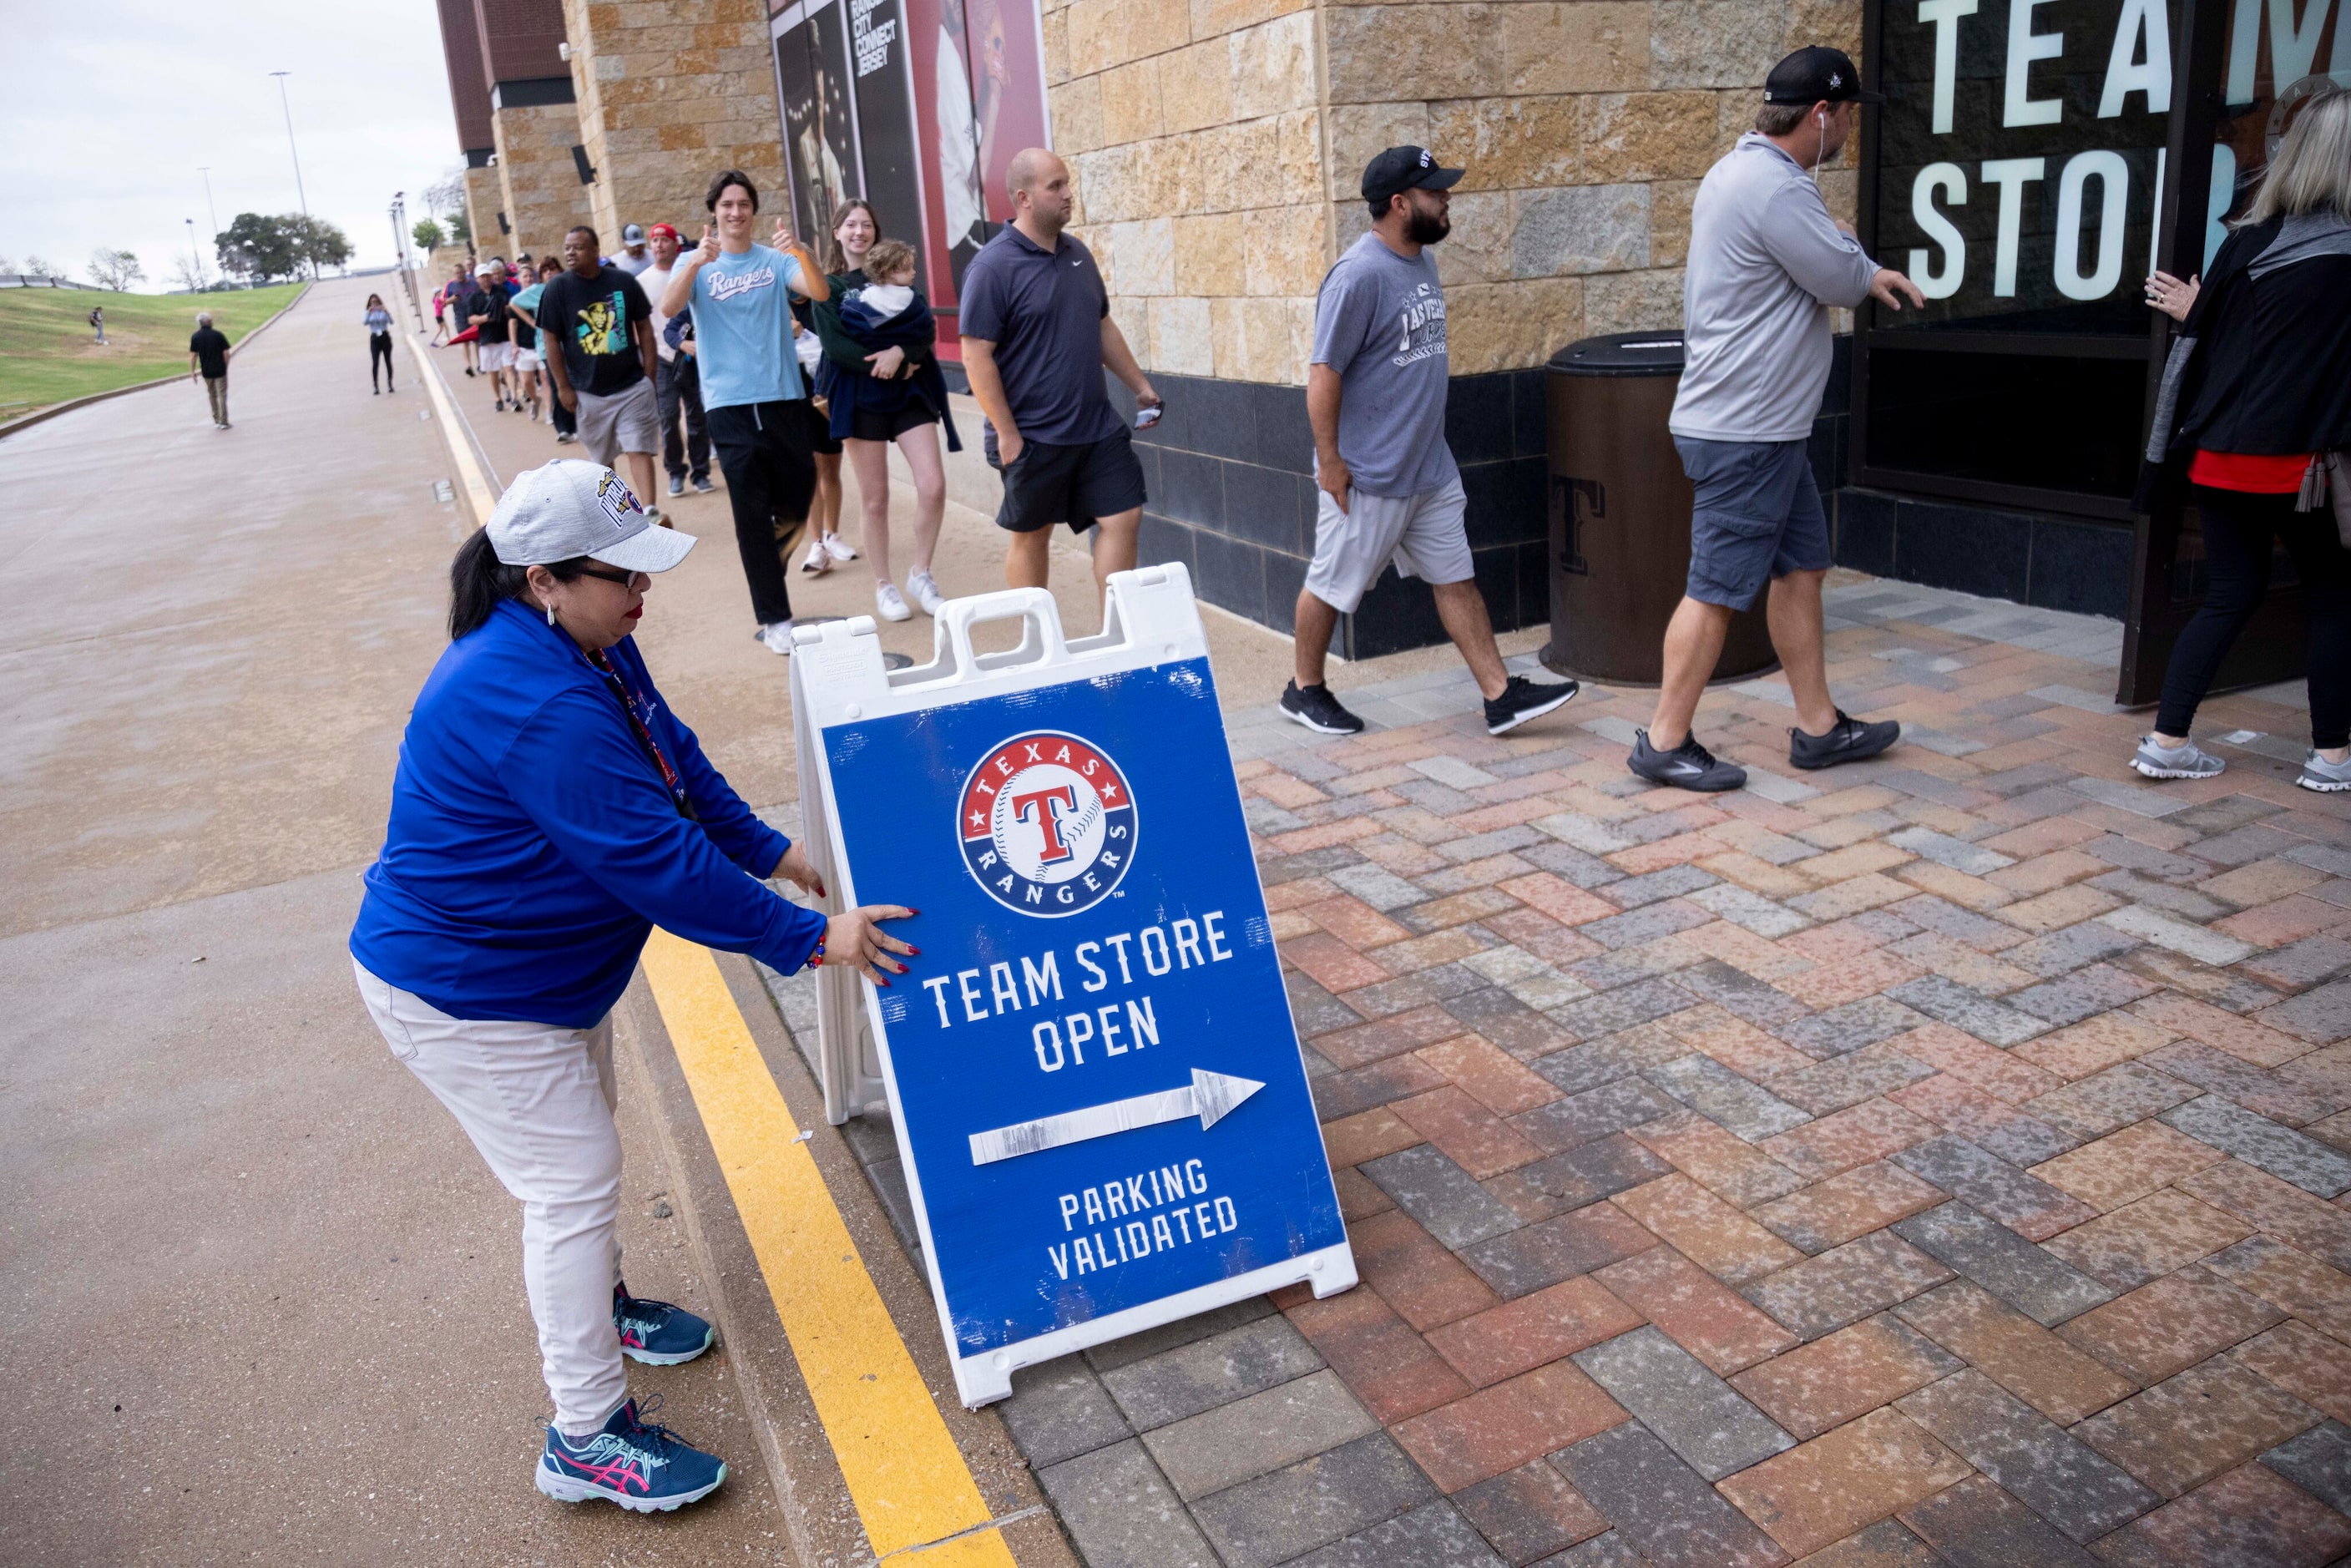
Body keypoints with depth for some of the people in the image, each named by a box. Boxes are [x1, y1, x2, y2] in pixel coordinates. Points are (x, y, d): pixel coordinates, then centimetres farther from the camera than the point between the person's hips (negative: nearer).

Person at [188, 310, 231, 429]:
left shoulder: (196, 337, -3)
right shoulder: (218, 335, -8)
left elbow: (193, 356, -4)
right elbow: (226, 353, -7)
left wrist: (192, 372, 1)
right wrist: (226, 367, 8)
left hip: (206, 371, 2)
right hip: (220, 370, -2)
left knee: (212, 396, 17)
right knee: (222, 396, 3)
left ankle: (216, 421, 20)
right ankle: (223, 422, 1)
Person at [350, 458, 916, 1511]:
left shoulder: (587, 646, -2)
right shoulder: (538, 707, -35)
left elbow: (674, 761, 10)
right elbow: (659, 862, -33)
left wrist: (765, 849, 6)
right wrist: (808, 939, -26)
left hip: (545, 964, 10)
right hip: (461, 994, -10)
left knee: (577, 1155, 25)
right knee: (573, 1180, -3)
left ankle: (591, 1307, 49)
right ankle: (588, 1438, 12)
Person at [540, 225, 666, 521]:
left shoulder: (623, 281, -3)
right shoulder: (557, 288, -4)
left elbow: (644, 327, 5)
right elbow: (551, 340, -2)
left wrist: (649, 373, 1)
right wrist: (563, 386, -5)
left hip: (632, 385, -1)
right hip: (588, 391, 1)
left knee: (638, 450, -7)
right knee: (602, 457, 14)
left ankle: (651, 512, -11)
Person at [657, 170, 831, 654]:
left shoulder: (775, 260, 5)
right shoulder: (695, 263, 4)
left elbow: (819, 292, -13)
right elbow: (670, 307, -15)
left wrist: (802, 254, -33)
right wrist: (697, 261, -33)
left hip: (783, 396, 2)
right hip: (729, 403, -1)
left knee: (798, 496, 11)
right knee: (751, 512, -1)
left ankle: (765, 556, 41)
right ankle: (774, 618, 5)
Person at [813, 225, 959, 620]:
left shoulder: (907, 292, 13)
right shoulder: (830, 287, 0)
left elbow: (927, 333, -3)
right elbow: (834, 343, -13)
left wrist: (900, 353, -21)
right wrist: (881, 366, -17)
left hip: (910, 394, 3)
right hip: (862, 399, -3)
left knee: (934, 486, -10)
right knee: (874, 499, 1)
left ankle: (921, 575, 7)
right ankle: (883, 586, 15)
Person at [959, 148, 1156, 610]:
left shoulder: (1077, 253, 10)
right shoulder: (993, 267, -12)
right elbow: (976, 356, -15)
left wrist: (1140, 386, 18)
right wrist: (1006, 434, -18)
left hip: (1098, 427, 6)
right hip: (1033, 434, -6)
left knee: (1123, 518, 1)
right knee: (1031, 536, 7)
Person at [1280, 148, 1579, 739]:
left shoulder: (1423, 261, 9)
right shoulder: (1359, 274, -19)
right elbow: (1323, 373, -19)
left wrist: (1425, 437, 19)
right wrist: (1330, 462, -19)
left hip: (1431, 468, 8)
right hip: (1367, 474, -8)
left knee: (1457, 579, 9)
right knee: (1332, 585, 7)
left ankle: (1500, 695, 13)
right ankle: (1304, 690, 24)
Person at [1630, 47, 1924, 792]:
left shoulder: (1743, 170, 14)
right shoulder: (1777, 189, -20)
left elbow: (1823, 264, 25)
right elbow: (1845, 280, -12)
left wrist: (1867, 271, 9)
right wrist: (1862, 265, 10)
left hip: (1765, 426, 11)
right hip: (1745, 432, -11)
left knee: (1802, 567, 15)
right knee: (1718, 589, -4)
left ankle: (1818, 727, 25)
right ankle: (1663, 743, 6)